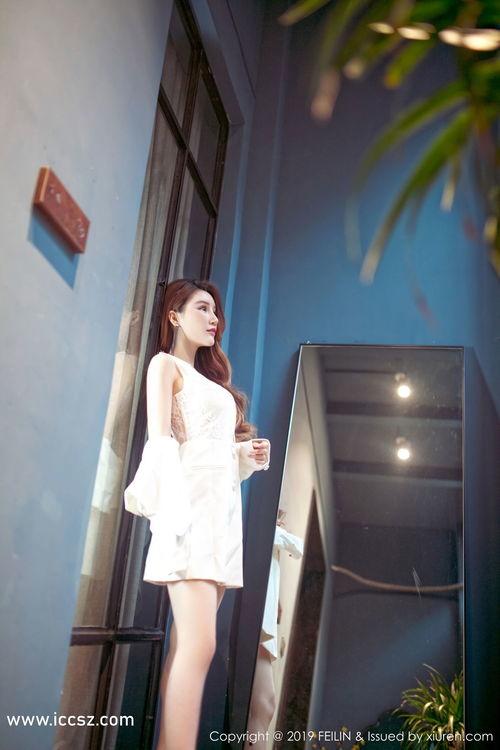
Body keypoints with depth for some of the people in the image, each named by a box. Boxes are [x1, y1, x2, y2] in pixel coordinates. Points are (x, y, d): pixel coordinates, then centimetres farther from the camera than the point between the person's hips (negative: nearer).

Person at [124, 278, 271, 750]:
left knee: (188, 644, 4)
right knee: (199, 644, -15)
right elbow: (160, 441, -8)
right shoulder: (165, 364, 5)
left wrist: (248, 456, 6)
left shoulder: (211, 379, 27)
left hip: (224, 505, 8)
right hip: (190, 504, -8)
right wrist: (176, 513, -19)